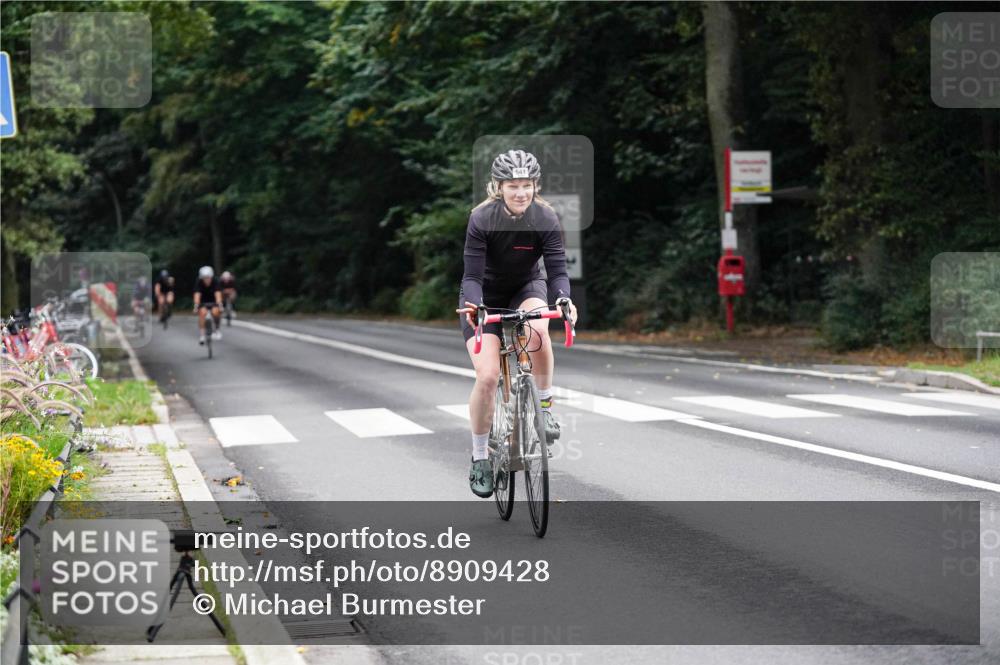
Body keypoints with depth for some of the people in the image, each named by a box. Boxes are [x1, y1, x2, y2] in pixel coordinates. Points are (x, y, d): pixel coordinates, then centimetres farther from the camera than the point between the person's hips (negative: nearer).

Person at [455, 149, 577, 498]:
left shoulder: (545, 218, -20)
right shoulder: (482, 219, -24)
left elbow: (557, 269, -22)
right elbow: (472, 275, -24)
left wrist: (563, 298, -42)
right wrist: (473, 306, -44)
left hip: (527, 287, 1)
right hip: (486, 295, -1)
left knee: (536, 329, -36)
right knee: (487, 376, -16)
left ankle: (545, 404, -13)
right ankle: (480, 458, 3)